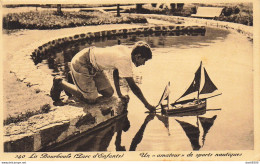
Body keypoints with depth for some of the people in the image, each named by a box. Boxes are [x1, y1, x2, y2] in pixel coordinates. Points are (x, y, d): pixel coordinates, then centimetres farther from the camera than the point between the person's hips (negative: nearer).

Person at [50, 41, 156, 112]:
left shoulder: (126, 51, -1)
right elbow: (133, 87, -24)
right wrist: (147, 105, -17)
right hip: (81, 64, -9)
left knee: (109, 93, 6)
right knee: (91, 100, -5)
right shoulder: (125, 61, -27)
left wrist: (120, 94, 9)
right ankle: (60, 83, 7)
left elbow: (116, 71, 10)